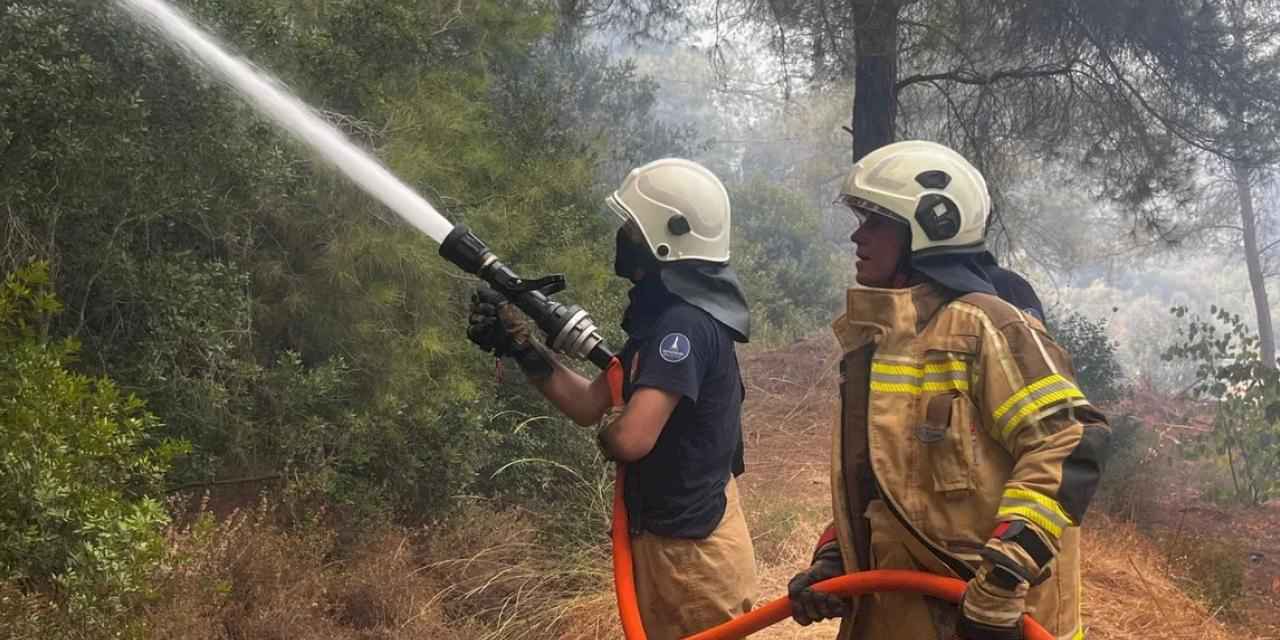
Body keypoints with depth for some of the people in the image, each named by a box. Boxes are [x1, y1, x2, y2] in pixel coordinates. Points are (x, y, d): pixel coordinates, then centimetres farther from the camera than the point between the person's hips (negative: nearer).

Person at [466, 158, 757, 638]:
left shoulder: (684, 324, -23)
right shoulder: (662, 315, 10)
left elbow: (630, 438, -32)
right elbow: (588, 403, 11)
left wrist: (607, 426, -8)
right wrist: (520, 347, 1)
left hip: (691, 553, -10)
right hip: (670, 539, 10)